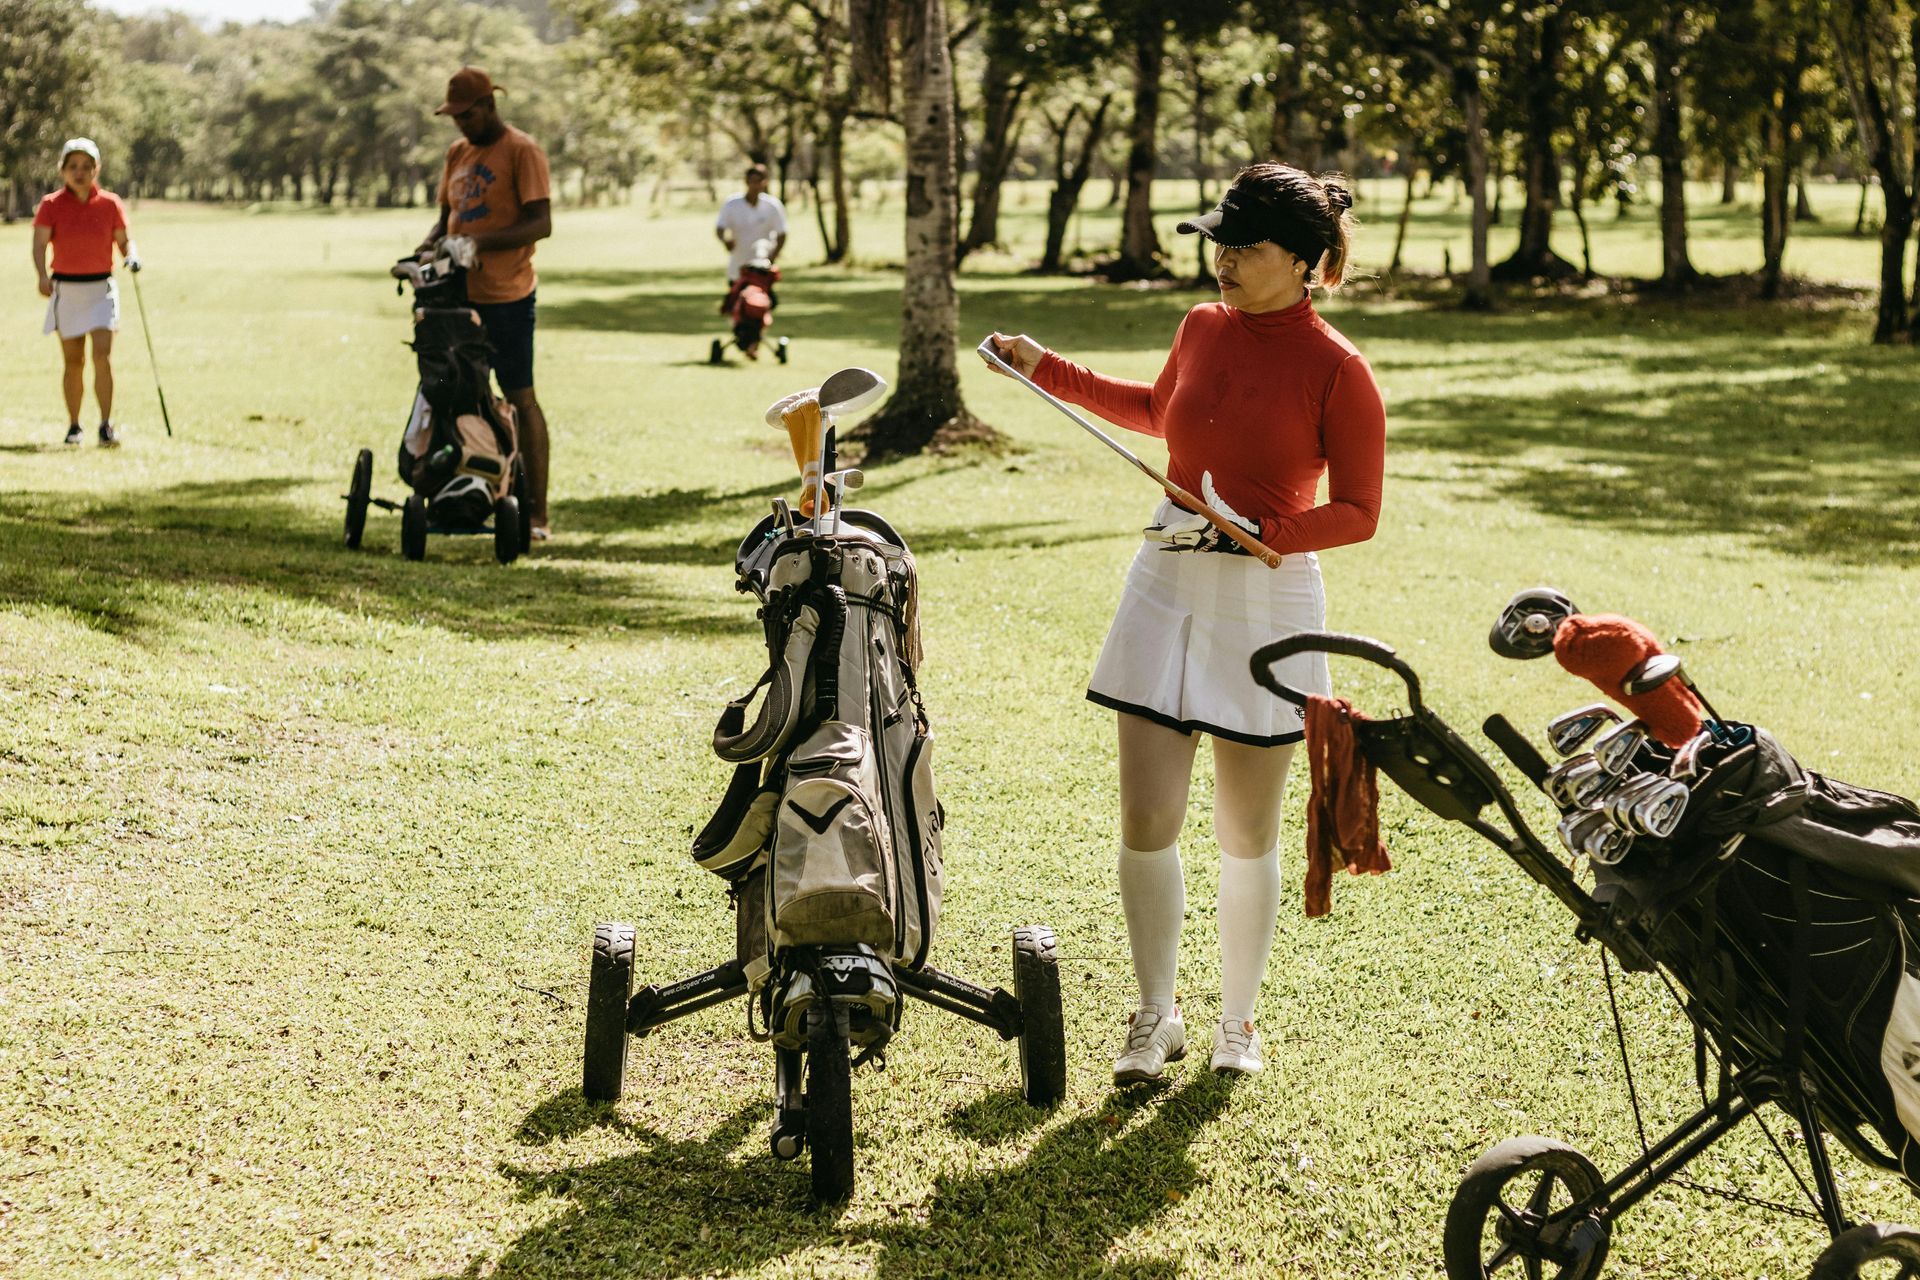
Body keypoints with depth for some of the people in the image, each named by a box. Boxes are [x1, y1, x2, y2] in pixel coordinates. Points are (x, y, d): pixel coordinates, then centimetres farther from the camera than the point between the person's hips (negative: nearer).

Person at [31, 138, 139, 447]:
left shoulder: (110, 204, 1)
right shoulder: (51, 205, -2)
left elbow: (125, 240, 6)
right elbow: (40, 244, -11)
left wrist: (132, 257, -18)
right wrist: (43, 275, -28)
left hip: (101, 288, 0)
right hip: (65, 289, 0)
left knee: (103, 354, -14)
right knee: (74, 361, 6)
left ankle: (107, 425, -14)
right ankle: (74, 426, 19)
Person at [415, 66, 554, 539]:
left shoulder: (521, 151, -8)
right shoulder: (458, 153, 15)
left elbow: (541, 223, -16)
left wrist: (480, 243, -26)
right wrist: (427, 248, 0)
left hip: (505, 296, -7)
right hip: (459, 292, 7)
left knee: (520, 398, -3)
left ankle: (537, 513, 0)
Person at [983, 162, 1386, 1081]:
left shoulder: (1336, 370, -10)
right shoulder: (1202, 329, 6)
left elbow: (1358, 513, -8)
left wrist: (1255, 530, -21)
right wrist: (1051, 373, 24)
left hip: (1267, 600, -4)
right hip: (1167, 588, 4)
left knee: (1246, 836, 6)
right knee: (1146, 819, -1)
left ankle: (1238, 1021, 24)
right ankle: (1155, 1019, 15)